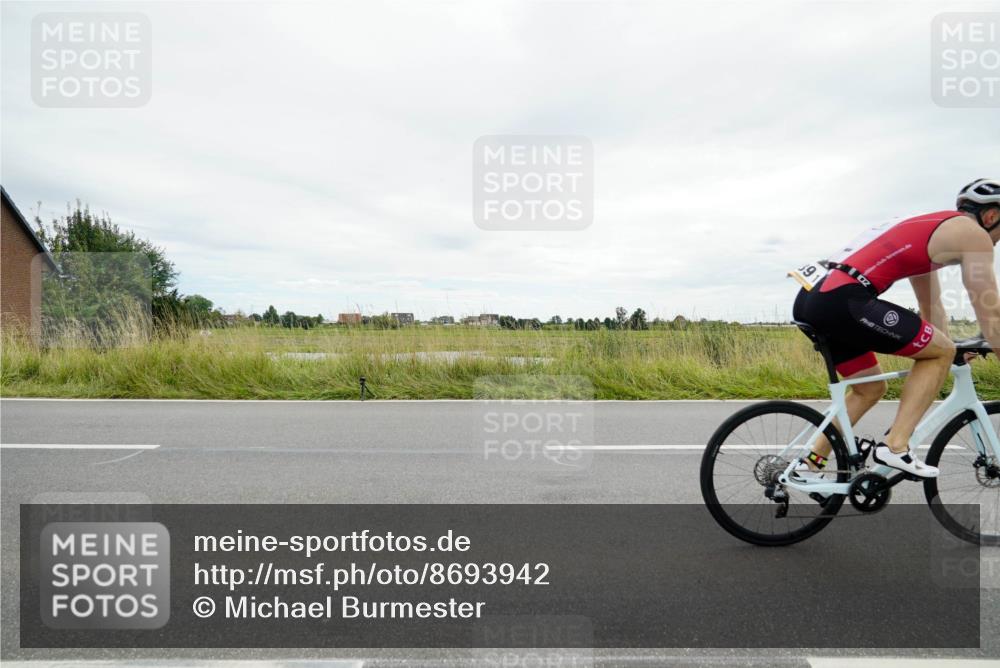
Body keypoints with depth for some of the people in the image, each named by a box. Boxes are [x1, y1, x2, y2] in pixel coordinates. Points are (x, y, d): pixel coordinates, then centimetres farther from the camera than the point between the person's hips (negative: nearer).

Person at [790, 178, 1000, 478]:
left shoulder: (926, 229, 33)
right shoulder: (972, 233, 6)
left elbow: (931, 306, 40)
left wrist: (951, 351, 46)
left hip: (811, 297, 9)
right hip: (841, 300, -9)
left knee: (870, 388, 24)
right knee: (941, 351, 7)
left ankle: (810, 464, 24)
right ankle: (895, 447, 1)